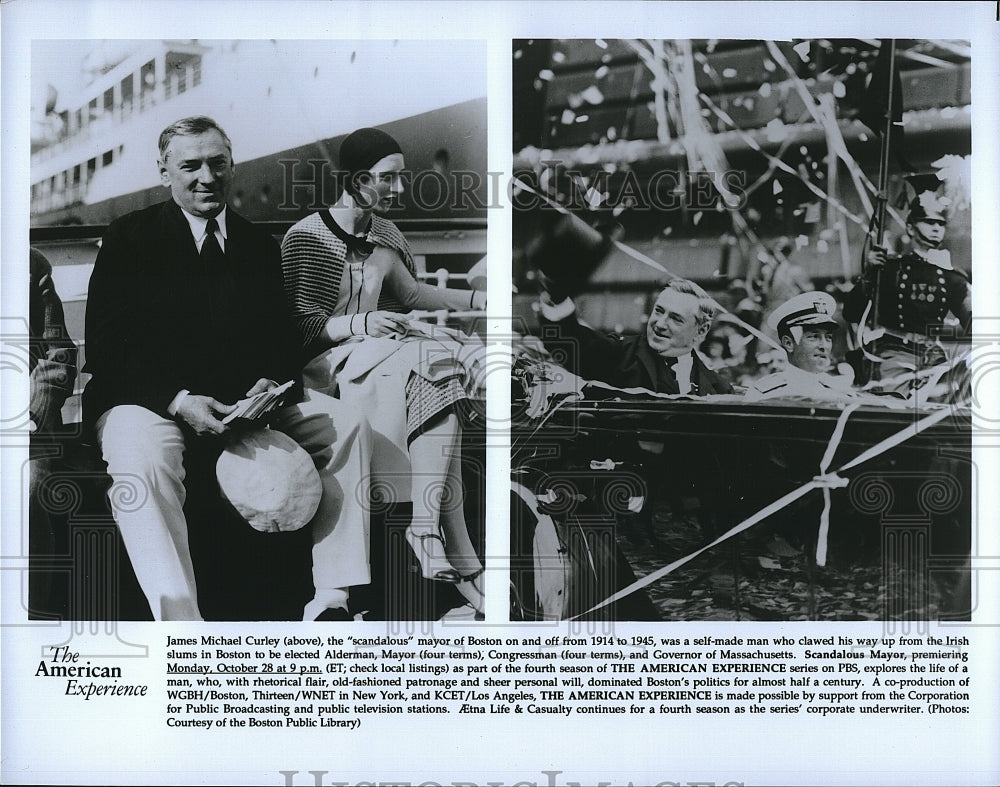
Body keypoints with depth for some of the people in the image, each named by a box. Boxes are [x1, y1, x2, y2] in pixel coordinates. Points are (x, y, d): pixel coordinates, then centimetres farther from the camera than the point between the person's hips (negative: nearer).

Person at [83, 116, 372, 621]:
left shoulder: (258, 244, 16)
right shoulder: (129, 237, 3)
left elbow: (282, 338, 13)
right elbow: (106, 346, -6)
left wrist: (271, 383, -13)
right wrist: (179, 401, -21)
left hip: (245, 403, 4)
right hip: (147, 400, -4)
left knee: (347, 425, -15)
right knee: (141, 455, -38)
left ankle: (331, 603, -18)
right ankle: (181, 622, -44)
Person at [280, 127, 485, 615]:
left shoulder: (382, 235, 15)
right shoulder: (305, 237, -7)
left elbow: (411, 293, 29)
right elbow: (300, 323, -12)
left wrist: (476, 298, 21)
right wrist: (360, 325, -27)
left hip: (372, 355, 7)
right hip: (321, 365, -6)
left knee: (434, 393, -26)